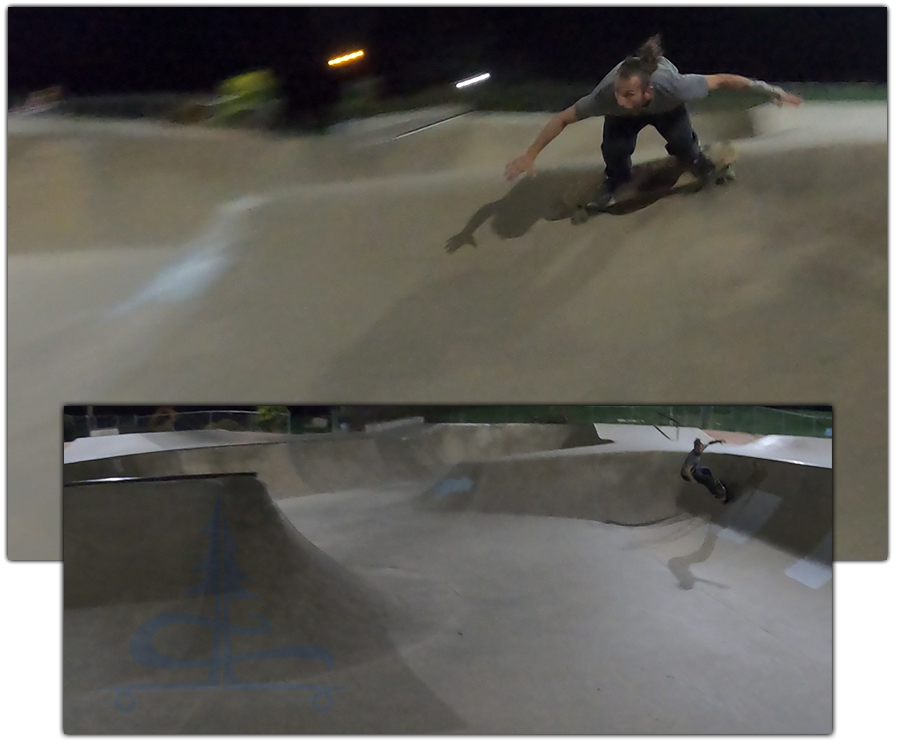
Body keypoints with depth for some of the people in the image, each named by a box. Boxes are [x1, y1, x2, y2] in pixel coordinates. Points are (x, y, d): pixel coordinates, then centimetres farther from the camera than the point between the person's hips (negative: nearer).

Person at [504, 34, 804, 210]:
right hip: (625, 116, 0)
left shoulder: (673, 87, -47)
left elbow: (722, 79, -33)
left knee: (682, 143, -21)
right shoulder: (606, 95, -45)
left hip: (666, 106, 0)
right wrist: (530, 155, -33)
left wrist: (770, 90, -25)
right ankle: (616, 181, 13)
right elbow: (562, 118, -33)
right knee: (613, 149, -24)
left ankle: (695, 159, 20)